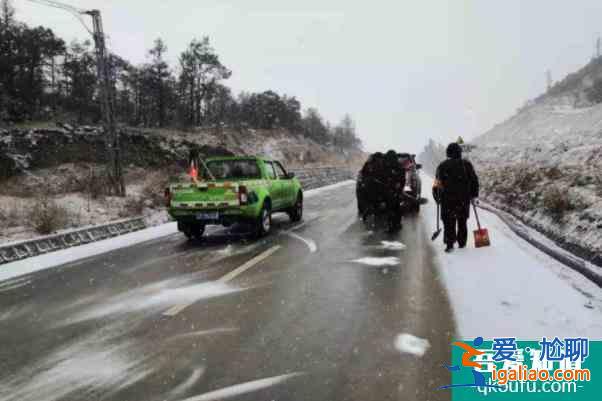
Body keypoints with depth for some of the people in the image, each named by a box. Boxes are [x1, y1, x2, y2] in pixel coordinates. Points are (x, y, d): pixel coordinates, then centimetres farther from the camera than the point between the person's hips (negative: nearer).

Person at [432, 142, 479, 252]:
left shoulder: (442, 166, 0)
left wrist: (437, 198, 6)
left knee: (449, 223, 3)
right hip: (464, 200, 2)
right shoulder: (467, 165, 3)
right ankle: (462, 243, 18)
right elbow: (474, 181, 4)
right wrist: (474, 195, 12)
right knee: (462, 222, 14)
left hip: (447, 200, -1)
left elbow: (437, 184, -2)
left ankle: (450, 244, -5)